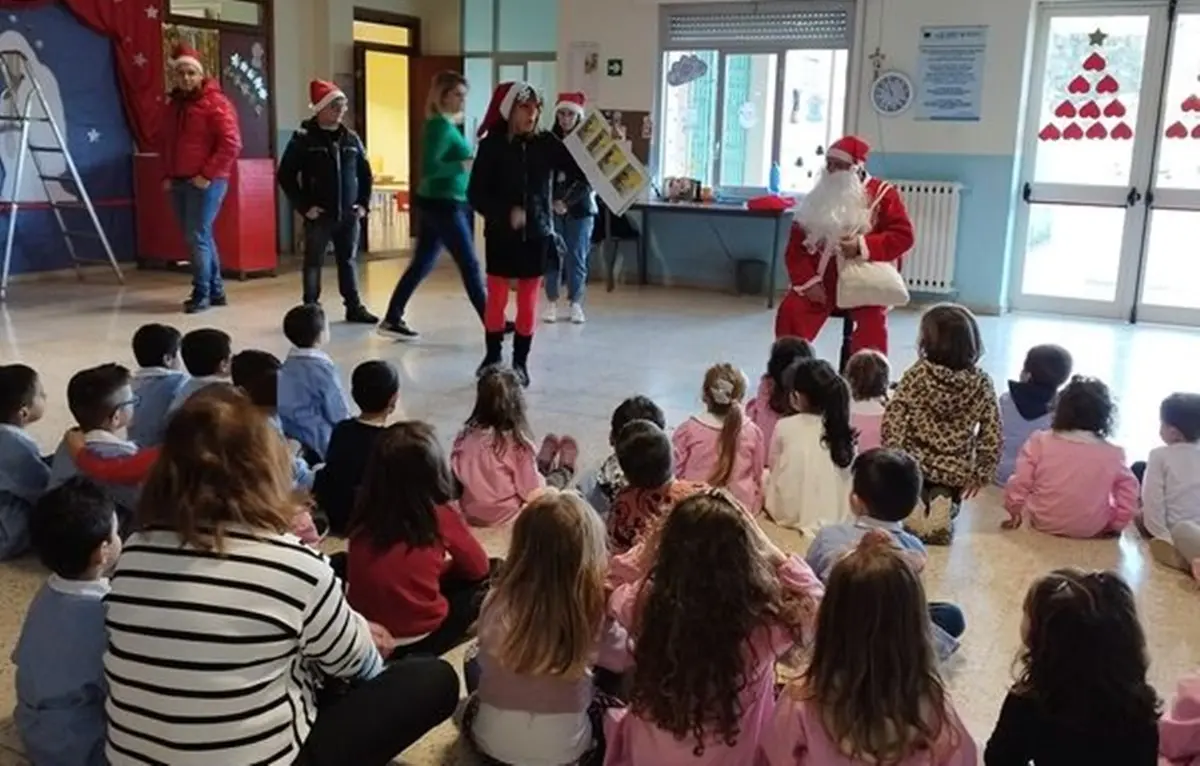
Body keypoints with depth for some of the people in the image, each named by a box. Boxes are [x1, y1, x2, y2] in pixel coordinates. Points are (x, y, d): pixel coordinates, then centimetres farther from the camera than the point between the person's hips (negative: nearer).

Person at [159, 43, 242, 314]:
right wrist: (166, 175, 12)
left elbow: (231, 143, -16)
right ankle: (215, 291, 19)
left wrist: (208, 175, -17)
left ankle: (202, 293, 0)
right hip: (178, 182, 8)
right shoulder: (172, 105, 15)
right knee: (199, 237, 11)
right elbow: (164, 143, 25)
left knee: (197, 237, -9)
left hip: (206, 183, -8)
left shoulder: (215, 102, -8)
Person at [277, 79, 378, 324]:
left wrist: (364, 203, 6)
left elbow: (365, 173, 16)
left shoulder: (351, 138, 7)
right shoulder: (304, 138, -7)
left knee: (349, 262, 12)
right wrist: (304, 206, -10)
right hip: (318, 215, -4)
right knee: (314, 263, 4)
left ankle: (354, 307, 20)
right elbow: (285, 176, -6)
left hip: (349, 214, 4)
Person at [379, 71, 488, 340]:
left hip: (438, 203, 10)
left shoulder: (447, 124, 14)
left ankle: (392, 320, 16)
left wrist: (472, 155, 3)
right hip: (444, 204, -10)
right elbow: (429, 167, -24)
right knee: (470, 265, -4)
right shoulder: (441, 125, -15)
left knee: (421, 265, 12)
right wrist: (465, 165, -25)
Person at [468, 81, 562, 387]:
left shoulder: (546, 143, 0)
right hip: (501, 234, -1)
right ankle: (492, 356, 25)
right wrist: (506, 213, -21)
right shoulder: (492, 145, -6)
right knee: (496, 298, 7)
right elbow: (476, 194, -8)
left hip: (537, 233, 2)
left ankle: (520, 362, 18)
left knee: (528, 300, 7)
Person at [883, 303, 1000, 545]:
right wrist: (982, 474, 6)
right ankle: (945, 503, -5)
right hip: (956, 471, 1)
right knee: (949, 499, 29)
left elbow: (893, 419, -16)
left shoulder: (917, 374, -12)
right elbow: (991, 434, -5)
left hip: (914, 463, -1)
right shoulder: (981, 383, -7)